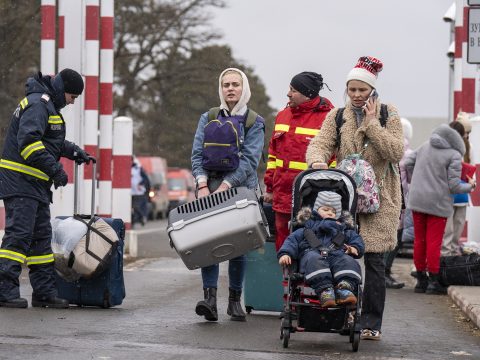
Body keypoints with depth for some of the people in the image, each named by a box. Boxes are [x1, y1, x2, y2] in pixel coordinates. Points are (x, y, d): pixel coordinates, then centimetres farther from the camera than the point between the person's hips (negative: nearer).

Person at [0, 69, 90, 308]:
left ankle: (45, 292, 16)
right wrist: (55, 169, -26)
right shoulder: (38, 104, -13)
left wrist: (74, 151, 24)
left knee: (42, 237, 12)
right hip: (20, 182, -11)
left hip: (36, 185, 11)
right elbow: (28, 141, -25)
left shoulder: (48, 106, 20)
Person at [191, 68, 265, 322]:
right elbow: (197, 154, 5)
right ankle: (209, 297, -17)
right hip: (209, 187, 1)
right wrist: (203, 186, -11)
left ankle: (235, 300, 11)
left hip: (240, 188, -1)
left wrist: (224, 187, -17)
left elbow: (249, 160, -7)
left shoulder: (254, 123, 4)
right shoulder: (208, 118, 13)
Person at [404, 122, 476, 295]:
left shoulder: (425, 146, 5)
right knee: (433, 243, 0)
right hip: (438, 203, -5)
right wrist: (470, 186, 6)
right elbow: (454, 185, -12)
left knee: (419, 240, 12)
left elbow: (408, 162, 10)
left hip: (417, 200, 5)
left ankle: (421, 279, 19)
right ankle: (433, 281, 4)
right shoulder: (454, 155, -12)